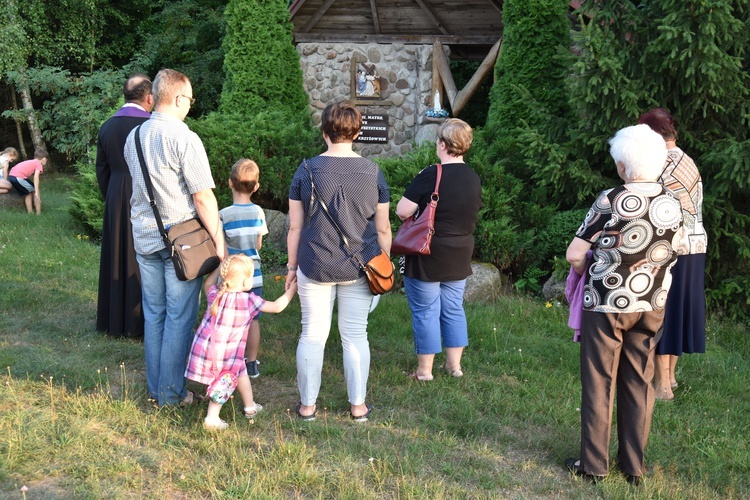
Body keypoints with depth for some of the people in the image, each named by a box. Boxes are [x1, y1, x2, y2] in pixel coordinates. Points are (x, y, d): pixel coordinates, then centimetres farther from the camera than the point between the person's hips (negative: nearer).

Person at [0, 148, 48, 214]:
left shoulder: (30, 162, 28)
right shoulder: (39, 164, 4)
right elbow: (36, 177, -11)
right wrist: (36, 193, -16)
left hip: (11, 176, 8)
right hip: (19, 177, -8)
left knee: (28, 193, 23)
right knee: (35, 191, 6)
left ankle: (30, 212, 24)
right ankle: (38, 214, 4)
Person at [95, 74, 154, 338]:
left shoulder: (107, 127, 3)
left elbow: (101, 170, 9)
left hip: (116, 200, 6)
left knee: (118, 259, 14)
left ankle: (116, 319, 24)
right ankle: (140, 321, 10)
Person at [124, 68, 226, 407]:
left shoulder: (133, 137, 7)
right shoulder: (185, 138, -16)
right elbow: (203, 197, -16)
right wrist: (219, 242, -10)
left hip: (144, 238, 7)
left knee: (153, 314, 15)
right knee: (179, 318, 3)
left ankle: (155, 388, 24)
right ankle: (171, 393, 9)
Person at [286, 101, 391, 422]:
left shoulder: (307, 170, -5)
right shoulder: (373, 172, -2)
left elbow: (295, 227, -1)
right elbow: (382, 229, 2)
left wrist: (292, 266, 8)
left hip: (315, 266, -1)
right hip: (358, 267, 1)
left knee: (312, 333, 8)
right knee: (355, 335, 9)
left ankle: (307, 405, 16)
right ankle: (358, 405, 16)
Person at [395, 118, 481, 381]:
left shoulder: (430, 175, -19)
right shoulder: (474, 178, 2)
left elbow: (402, 211, -19)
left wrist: (419, 209, 1)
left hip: (427, 256, -6)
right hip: (459, 257, 6)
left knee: (425, 312, 4)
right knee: (454, 309, 17)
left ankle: (424, 369, 13)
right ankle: (454, 365, 24)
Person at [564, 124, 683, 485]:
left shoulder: (610, 201, -17)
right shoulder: (673, 204, -2)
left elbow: (574, 254, -17)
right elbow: (674, 251, 12)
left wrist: (584, 271, 4)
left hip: (606, 305, -4)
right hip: (651, 306, 5)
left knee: (599, 383, 7)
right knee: (639, 383, 12)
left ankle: (594, 464, 15)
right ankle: (634, 465, 20)